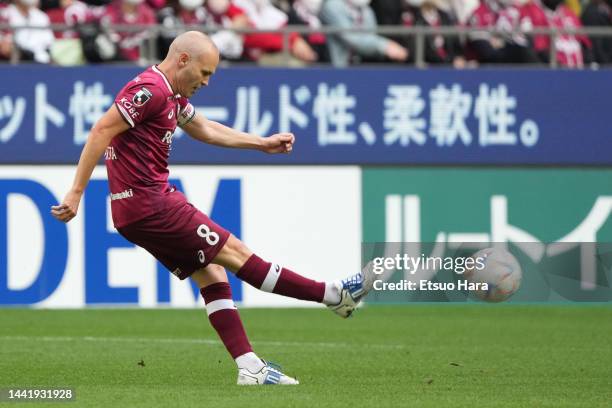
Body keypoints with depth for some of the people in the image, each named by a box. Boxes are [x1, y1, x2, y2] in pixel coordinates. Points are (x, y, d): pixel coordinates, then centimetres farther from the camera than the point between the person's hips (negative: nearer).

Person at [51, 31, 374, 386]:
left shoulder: (172, 95, 14)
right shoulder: (150, 90, -18)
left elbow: (202, 128, 30)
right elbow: (101, 132, -23)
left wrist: (263, 143, 29)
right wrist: (76, 193, -25)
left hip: (142, 207, 10)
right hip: (148, 206, -10)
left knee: (211, 272, 8)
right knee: (234, 253, -2)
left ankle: (249, 368, 5)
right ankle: (336, 296, 4)